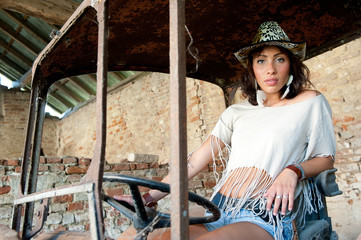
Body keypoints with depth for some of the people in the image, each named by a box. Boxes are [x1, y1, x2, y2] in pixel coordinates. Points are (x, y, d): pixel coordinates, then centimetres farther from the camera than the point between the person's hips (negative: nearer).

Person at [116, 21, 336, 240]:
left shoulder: (310, 102, 8)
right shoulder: (237, 112, 16)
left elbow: (326, 159, 11)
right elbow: (196, 161, 10)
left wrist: (293, 171, -12)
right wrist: (148, 197, 4)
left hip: (265, 219, -3)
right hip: (219, 213, 4)